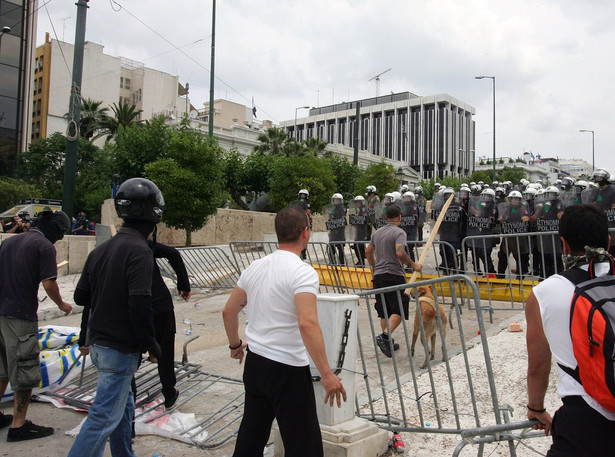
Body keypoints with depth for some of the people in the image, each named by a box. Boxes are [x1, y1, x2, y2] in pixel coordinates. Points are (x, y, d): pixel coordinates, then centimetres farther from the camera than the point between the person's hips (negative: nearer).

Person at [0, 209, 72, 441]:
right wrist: (62, 305, 1)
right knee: (25, 370, 3)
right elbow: (49, 284, -15)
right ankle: (19, 425, 10)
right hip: (21, 315, -8)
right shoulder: (45, 246, -10)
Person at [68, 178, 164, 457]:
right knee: (104, 418, 0)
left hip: (98, 344, 9)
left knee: (123, 405, 22)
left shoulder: (101, 250, 6)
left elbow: (81, 296, 11)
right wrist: (151, 345, -11)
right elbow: (140, 306, -25)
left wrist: (85, 338, 23)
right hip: (121, 349, -9)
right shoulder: (139, 251, -19)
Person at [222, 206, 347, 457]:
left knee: (251, 436, 22)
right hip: (287, 370, -7)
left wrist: (235, 344, 27)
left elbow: (229, 311, 12)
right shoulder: (302, 272, -17)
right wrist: (326, 374, -25)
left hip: (254, 362, 8)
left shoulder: (255, 267, 4)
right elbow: (307, 323, -29)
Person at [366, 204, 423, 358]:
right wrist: (413, 265, -10)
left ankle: (388, 342, 18)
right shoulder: (399, 232, -8)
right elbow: (400, 253, -23)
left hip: (378, 276, 7)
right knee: (399, 310, -4)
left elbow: (368, 252, 23)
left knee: (384, 311, 13)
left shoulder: (377, 232, 14)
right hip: (394, 275, -7)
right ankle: (385, 336, -20)